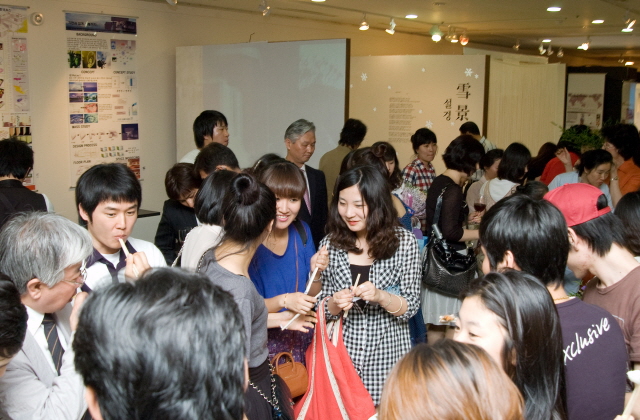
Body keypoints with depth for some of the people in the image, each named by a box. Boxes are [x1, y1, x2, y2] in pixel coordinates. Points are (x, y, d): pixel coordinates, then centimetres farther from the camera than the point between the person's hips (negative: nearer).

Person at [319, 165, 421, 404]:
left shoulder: (403, 242, -7)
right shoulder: (330, 244, -2)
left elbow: (411, 307, -5)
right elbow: (322, 307, 5)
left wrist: (380, 296, -22)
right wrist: (335, 304, -16)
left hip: (387, 355, -2)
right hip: (343, 351, 2)